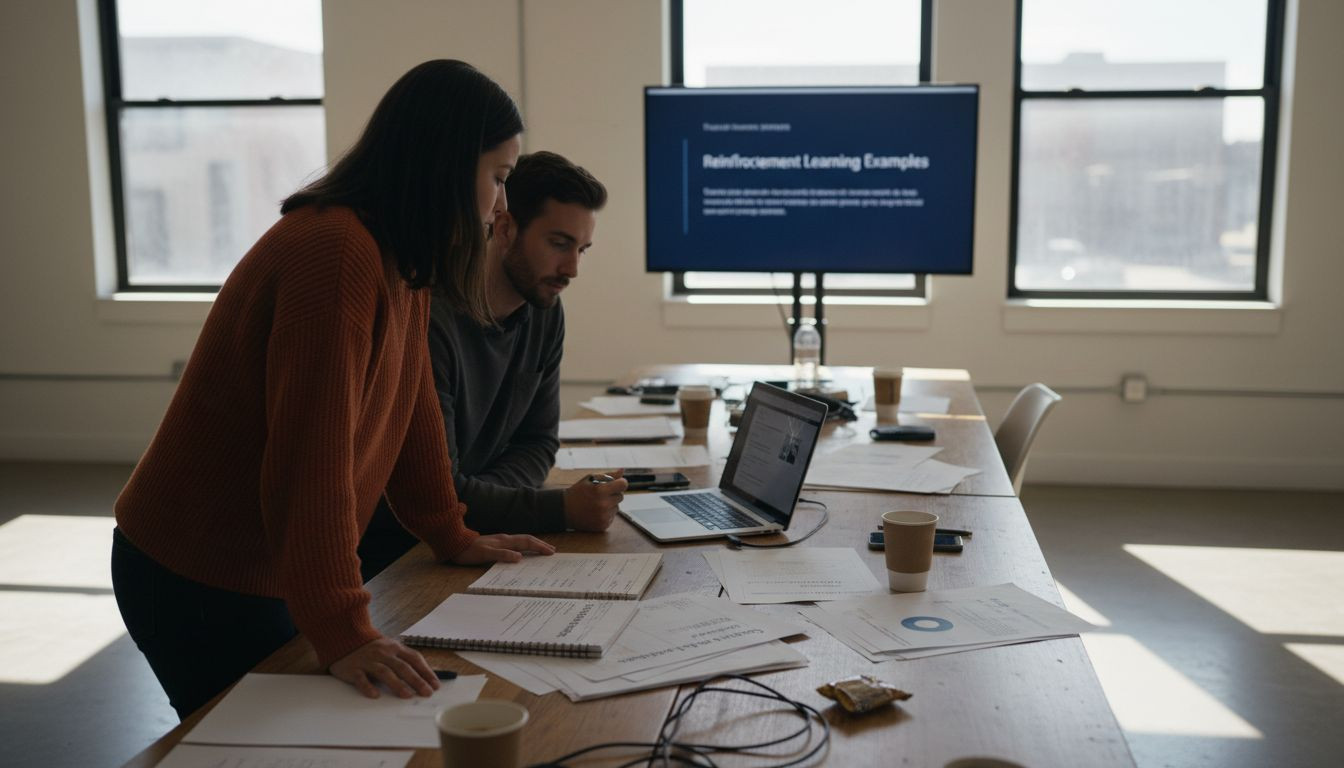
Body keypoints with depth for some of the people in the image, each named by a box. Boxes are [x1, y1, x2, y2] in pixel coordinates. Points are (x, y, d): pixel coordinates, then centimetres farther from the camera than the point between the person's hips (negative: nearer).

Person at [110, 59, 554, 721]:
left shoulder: (402, 261, 4)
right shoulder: (336, 254, -27)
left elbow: (411, 407, 10)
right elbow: (313, 457, -30)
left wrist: (452, 538, 14)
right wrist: (341, 632, -29)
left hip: (267, 570, 9)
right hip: (198, 585, -9)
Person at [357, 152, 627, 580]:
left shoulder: (546, 313, 1)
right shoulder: (428, 319, -23)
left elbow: (537, 443, 7)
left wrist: (476, 499, -13)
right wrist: (562, 509, -29)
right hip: (383, 556, -7)